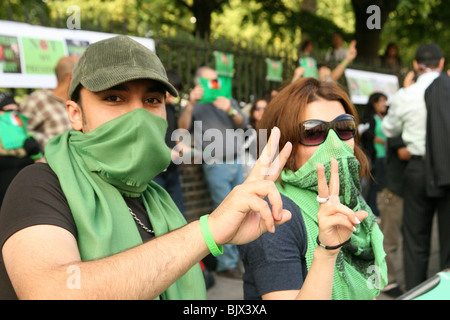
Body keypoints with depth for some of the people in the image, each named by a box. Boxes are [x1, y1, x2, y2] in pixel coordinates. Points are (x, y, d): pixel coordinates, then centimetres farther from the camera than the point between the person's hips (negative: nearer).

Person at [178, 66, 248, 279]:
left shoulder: (228, 102, 19)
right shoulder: (196, 106, 7)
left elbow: (243, 123, 3)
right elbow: (183, 127, -11)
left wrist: (230, 111, -17)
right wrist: (190, 105, -26)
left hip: (236, 162, 5)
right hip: (216, 165, -5)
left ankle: (241, 255, 22)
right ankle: (227, 263, 3)